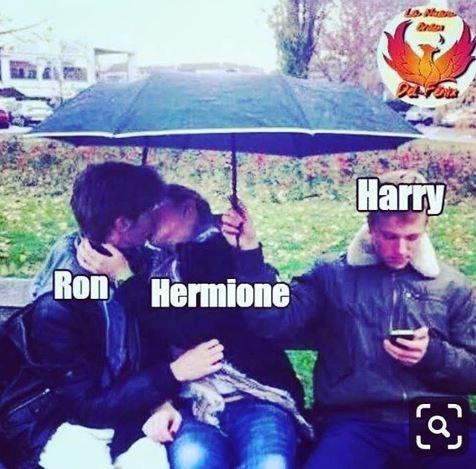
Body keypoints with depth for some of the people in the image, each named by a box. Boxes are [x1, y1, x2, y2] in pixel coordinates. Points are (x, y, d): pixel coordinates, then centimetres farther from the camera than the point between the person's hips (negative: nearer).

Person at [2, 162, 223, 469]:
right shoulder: (58, 304, -23)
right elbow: (89, 404, -18)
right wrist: (174, 373, -19)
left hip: (124, 417, 4)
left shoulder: (136, 264, -5)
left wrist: (159, 400, -13)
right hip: (65, 425, -4)